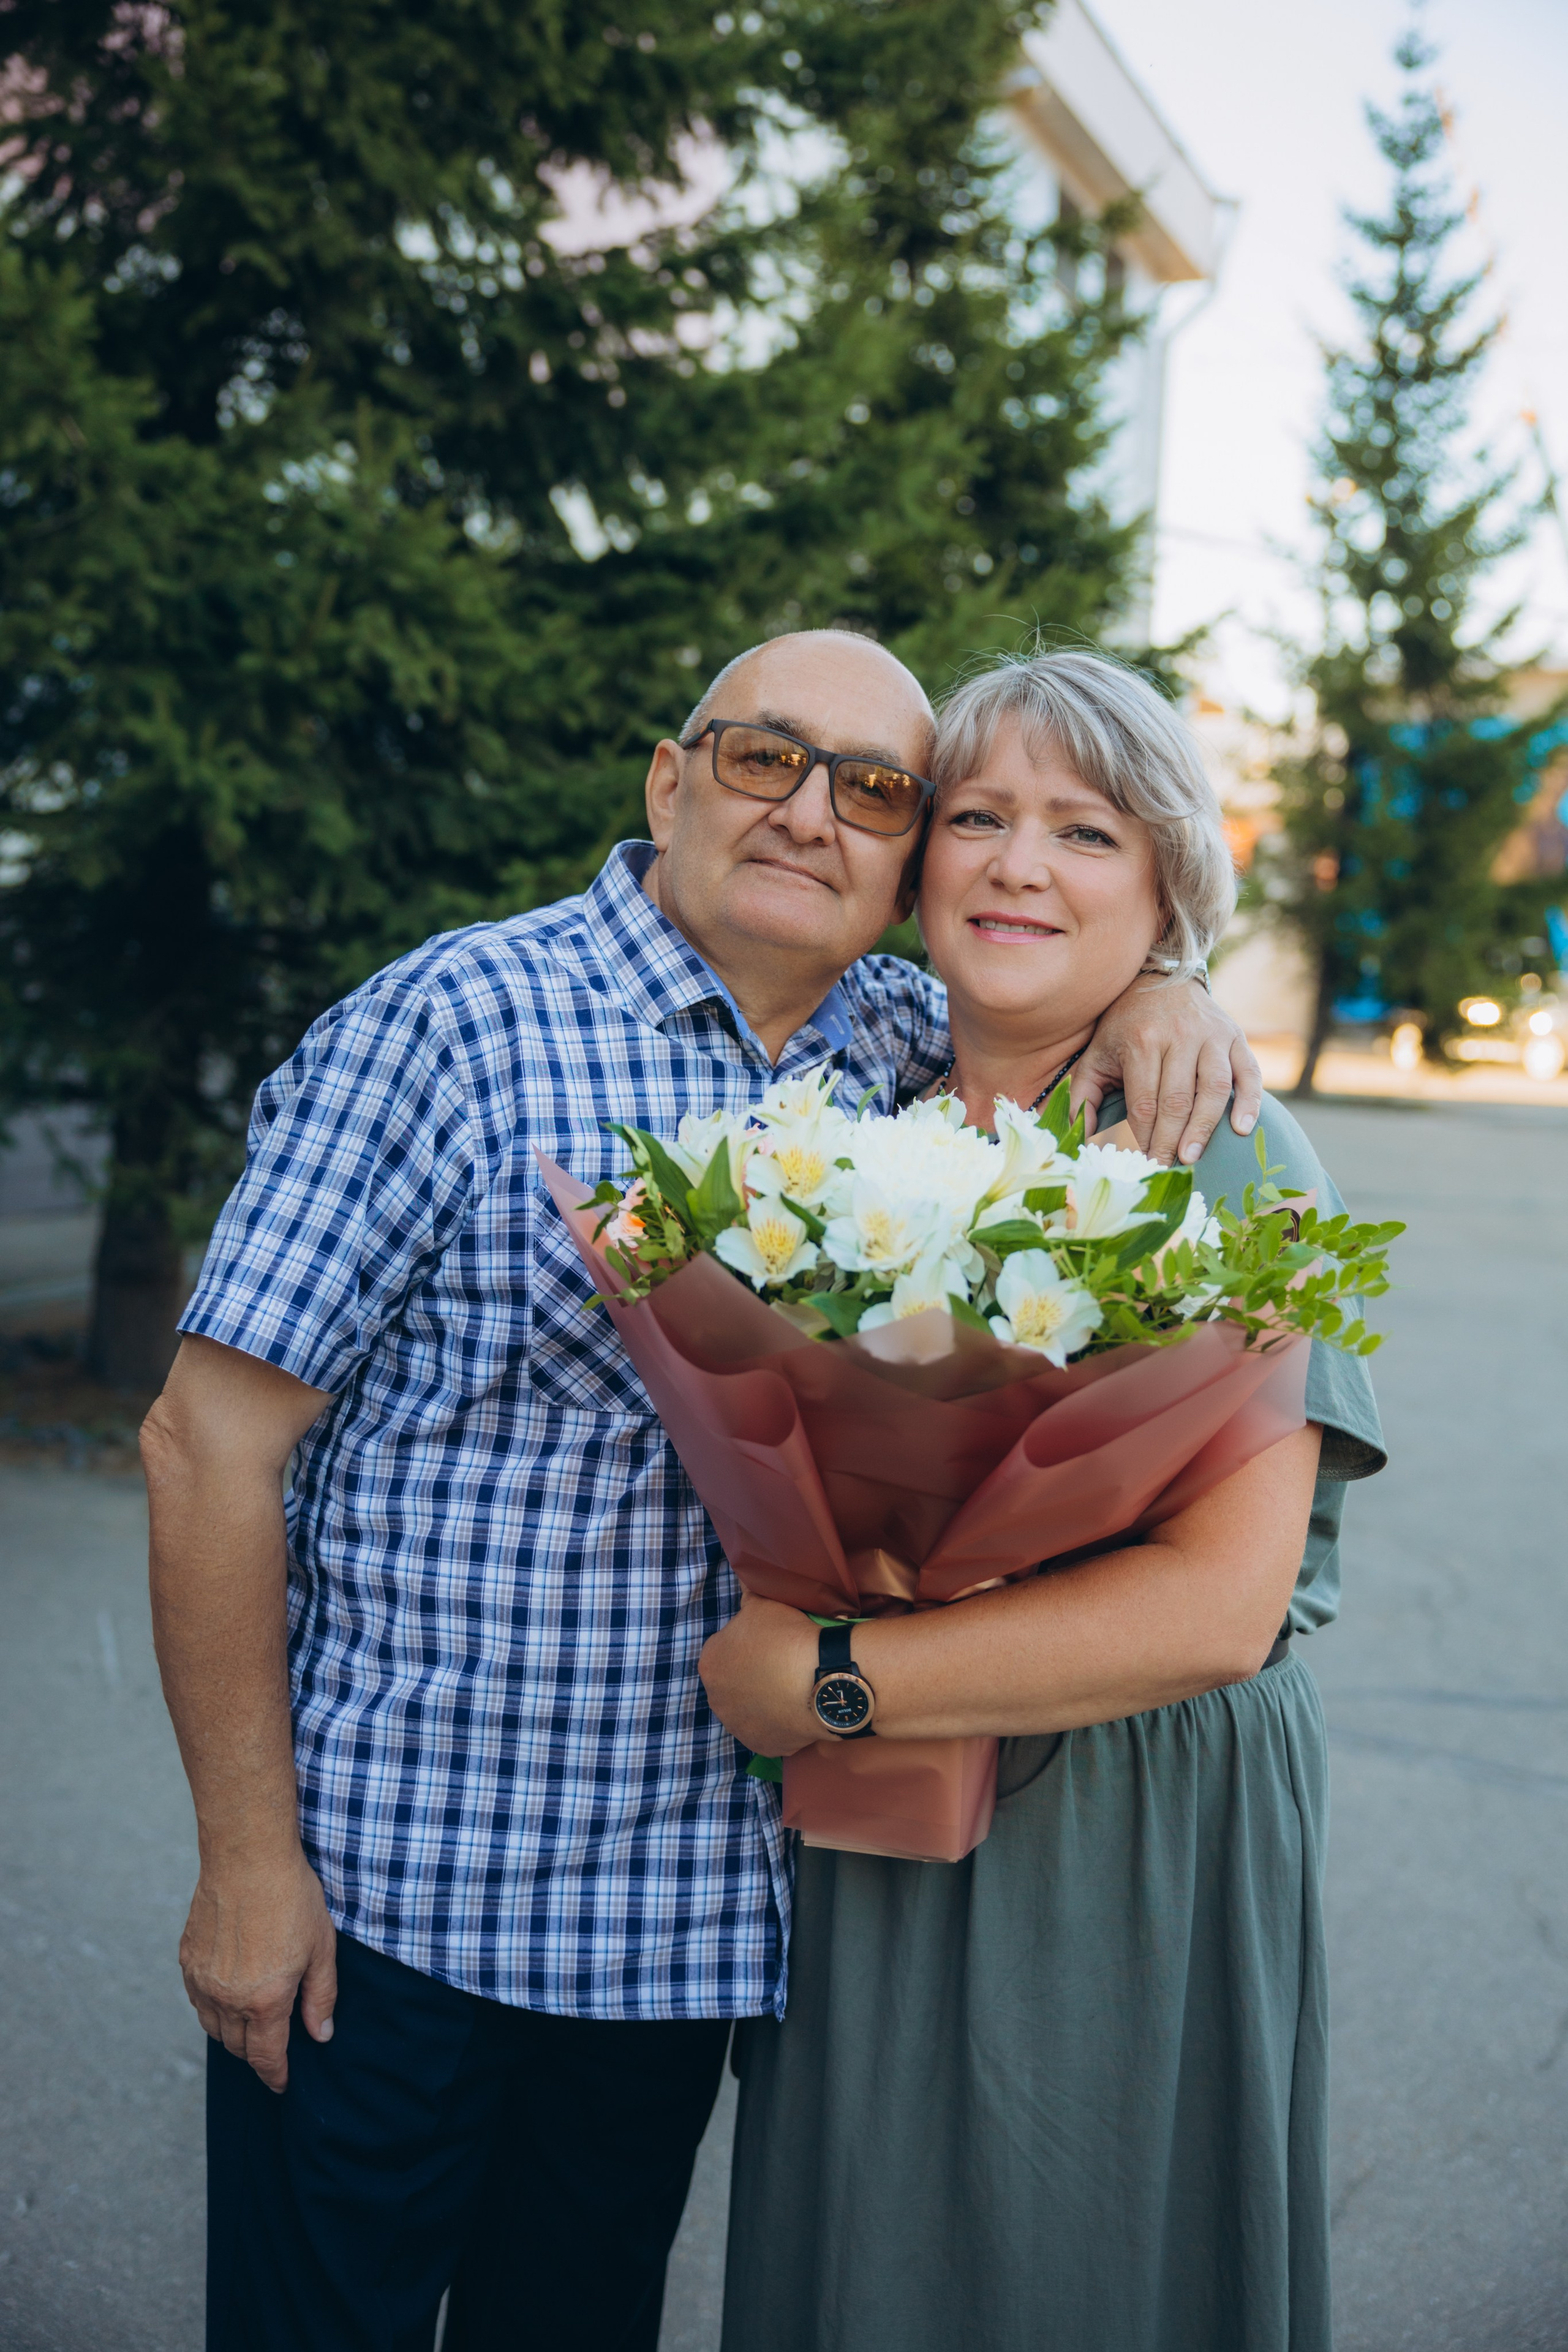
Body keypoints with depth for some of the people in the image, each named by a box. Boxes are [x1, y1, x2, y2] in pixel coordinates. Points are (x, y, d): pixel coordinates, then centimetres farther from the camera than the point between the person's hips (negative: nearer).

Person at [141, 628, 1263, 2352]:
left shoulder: (903, 1049, 3)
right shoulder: (455, 1023, -13)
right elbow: (212, 1446, -13)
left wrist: (1154, 1000, -3)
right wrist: (247, 1858, -13)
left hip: (689, 1917, 5)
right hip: (389, 1891, -4)